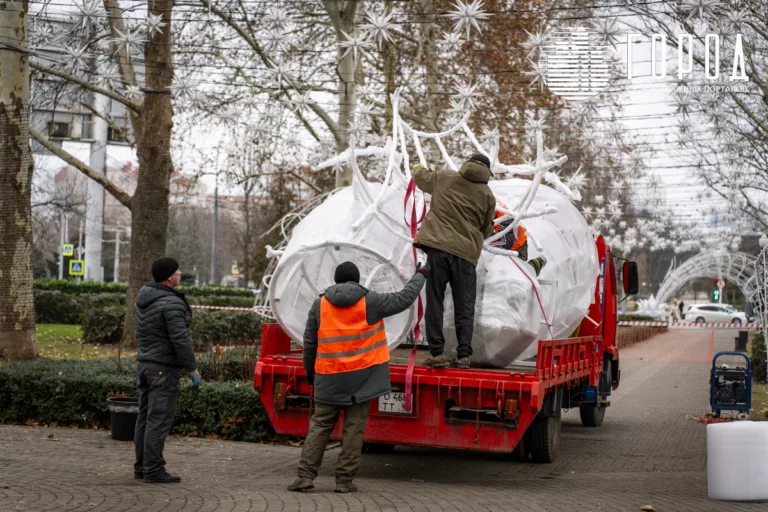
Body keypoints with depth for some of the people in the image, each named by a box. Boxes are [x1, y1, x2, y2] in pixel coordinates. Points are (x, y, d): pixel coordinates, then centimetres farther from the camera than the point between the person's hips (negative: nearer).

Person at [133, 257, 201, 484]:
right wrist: (193, 368, -10)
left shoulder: (142, 299, 10)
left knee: (145, 418, 13)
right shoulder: (172, 304, -18)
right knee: (159, 420, -5)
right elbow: (180, 340, -19)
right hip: (164, 368, -9)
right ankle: (153, 470, -3)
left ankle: (141, 466, 19)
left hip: (144, 364, 9)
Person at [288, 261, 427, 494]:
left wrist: (309, 370, 20)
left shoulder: (320, 304, 1)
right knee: (354, 429, 4)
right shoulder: (370, 301, -4)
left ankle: (305, 476, 3)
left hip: (329, 379, 2)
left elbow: (310, 343, 6)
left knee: (320, 426, 9)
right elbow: (403, 299, 6)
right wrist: (420, 276, 22)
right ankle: (345, 480, 5)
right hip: (361, 378, -1)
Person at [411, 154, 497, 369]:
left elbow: (421, 176, 26)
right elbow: (486, 230, 12)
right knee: (464, 307, 8)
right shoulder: (488, 195, 7)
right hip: (465, 253, 0)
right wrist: (490, 228, 36)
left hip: (438, 247, 0)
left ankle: (437, 353, 0)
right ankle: (463, 355, 4)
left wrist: (419, 167, 49)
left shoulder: (444, 178, 8)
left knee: (434, 303, 4)